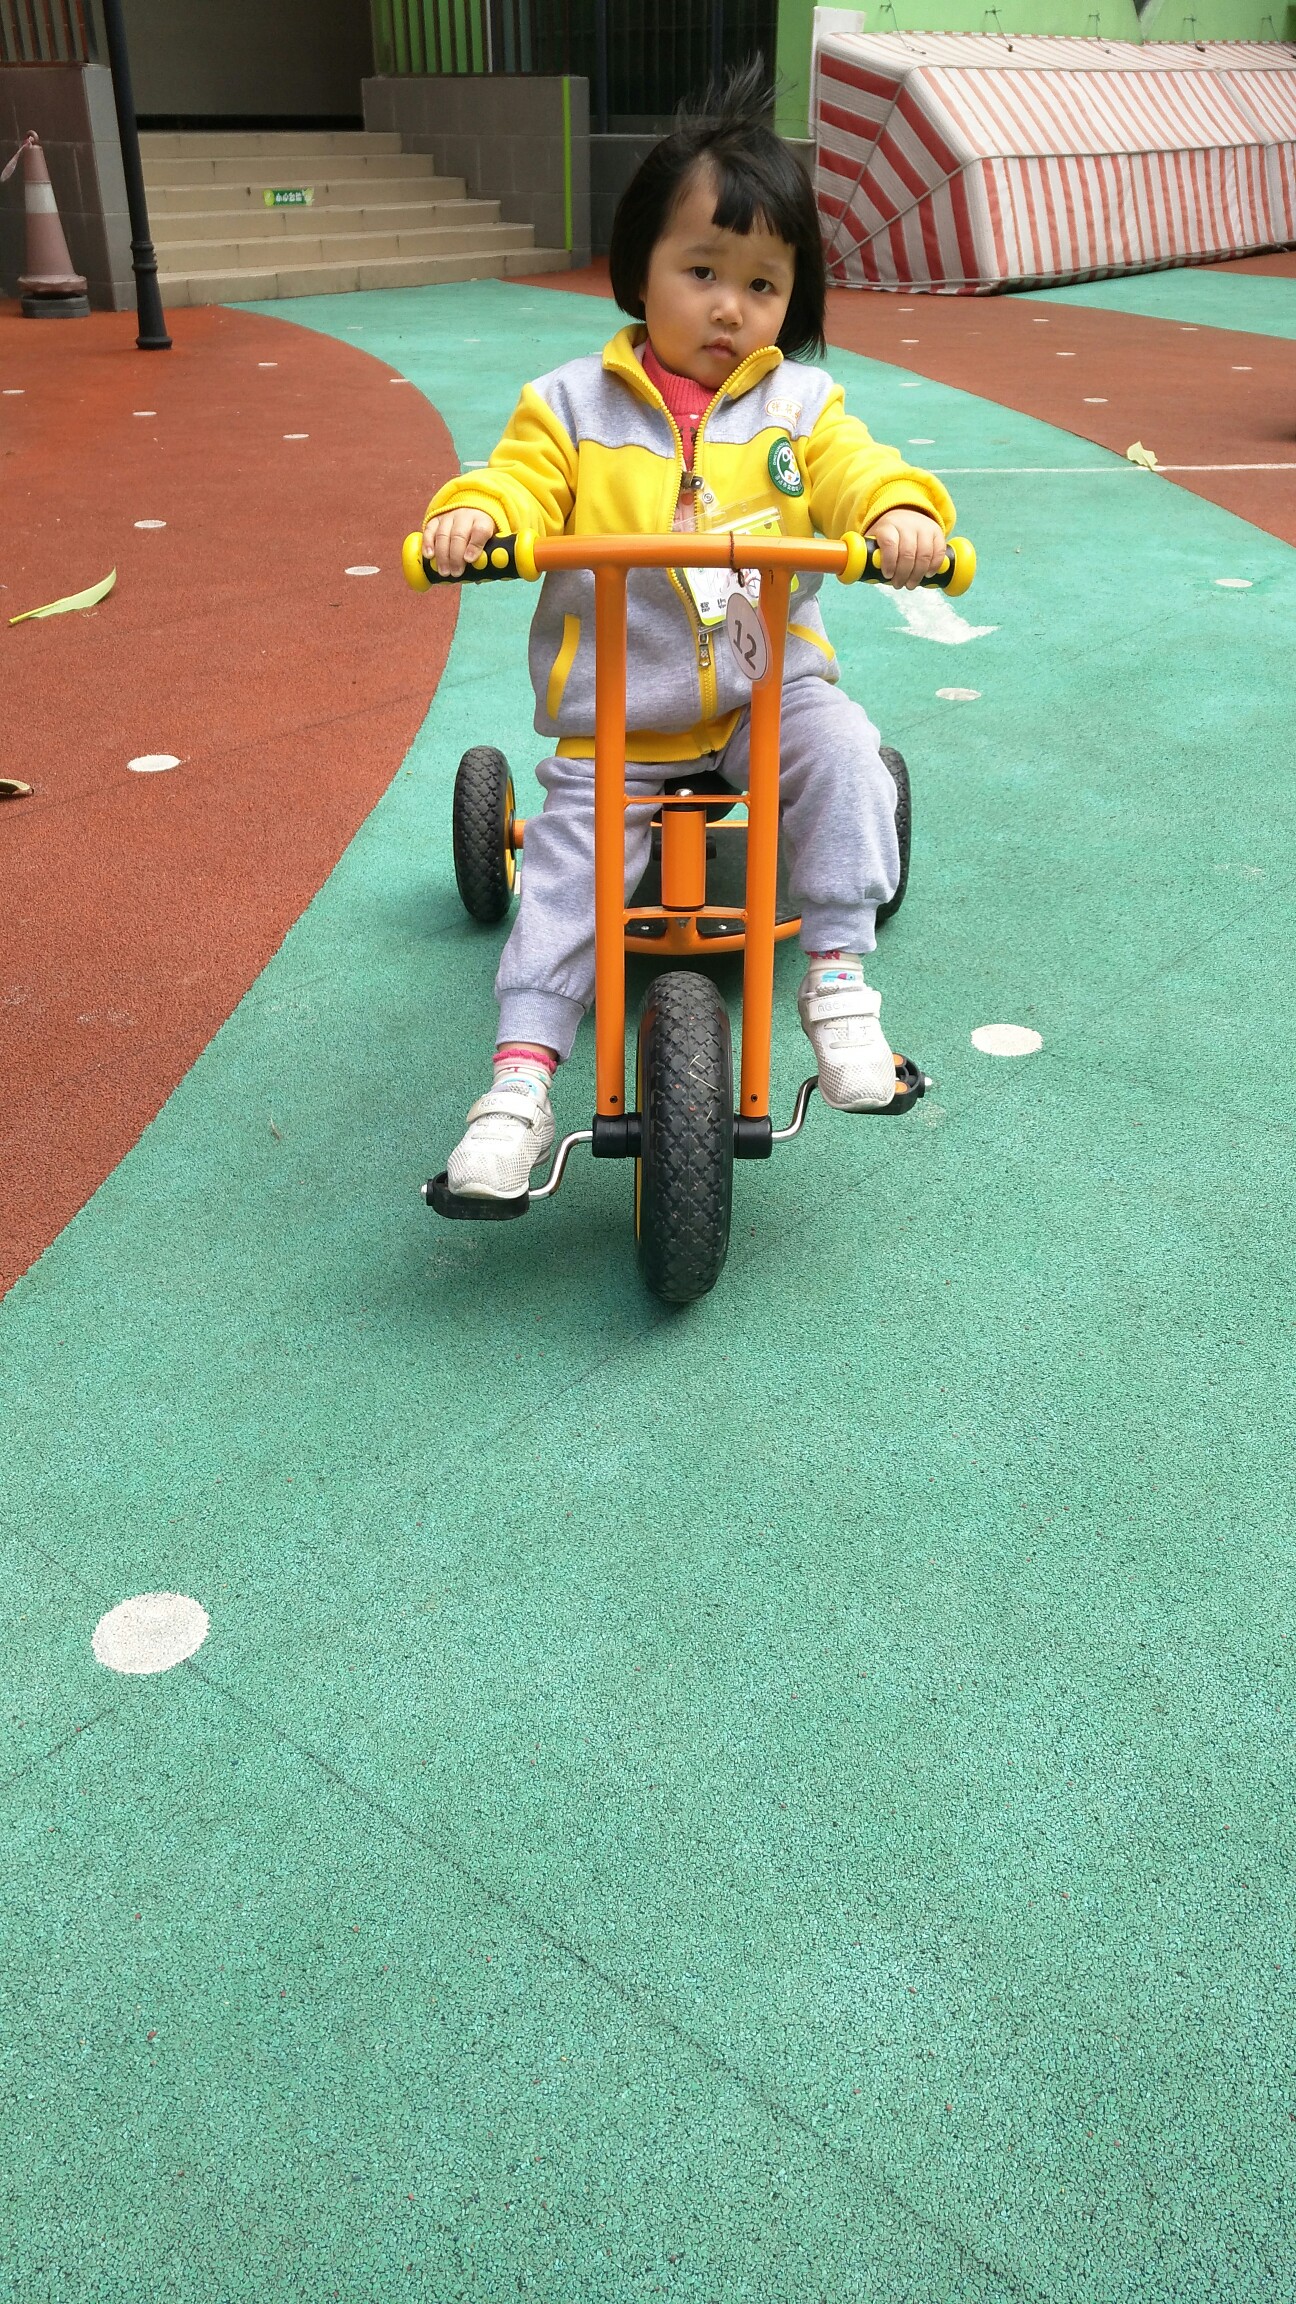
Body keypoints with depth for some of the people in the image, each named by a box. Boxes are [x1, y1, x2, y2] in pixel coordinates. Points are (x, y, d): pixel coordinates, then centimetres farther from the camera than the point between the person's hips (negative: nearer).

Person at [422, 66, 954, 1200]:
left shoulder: (799, 402, 4)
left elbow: (852, 469, -6)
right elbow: (524, 481, -4)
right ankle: (521, 1078, -7)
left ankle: (837, 978, -14)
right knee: (567, 870, -11)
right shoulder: (572, 404, 2)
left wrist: (899, 510, -30)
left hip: (768, 683, 1)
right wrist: (475, 512, -28)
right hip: (612, 707, -1)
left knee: (843, 754, -26)